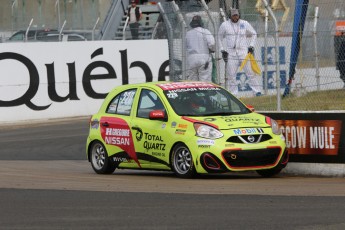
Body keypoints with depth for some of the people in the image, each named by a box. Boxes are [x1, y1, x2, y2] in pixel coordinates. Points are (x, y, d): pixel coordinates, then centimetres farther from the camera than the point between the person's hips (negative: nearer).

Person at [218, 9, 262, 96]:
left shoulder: (245, 23, 5)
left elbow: (254, 34, 16)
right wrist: (222, 50, 5)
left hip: (243, 51, 0)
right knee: (231, 75, -2)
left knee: (250, 72, -7)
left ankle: (257, 91, -4)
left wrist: (251, 46, 5)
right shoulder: (224, 25, 3)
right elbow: (220, 37, 14)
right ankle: (233, 94, 4)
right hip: (230, 52, 0)